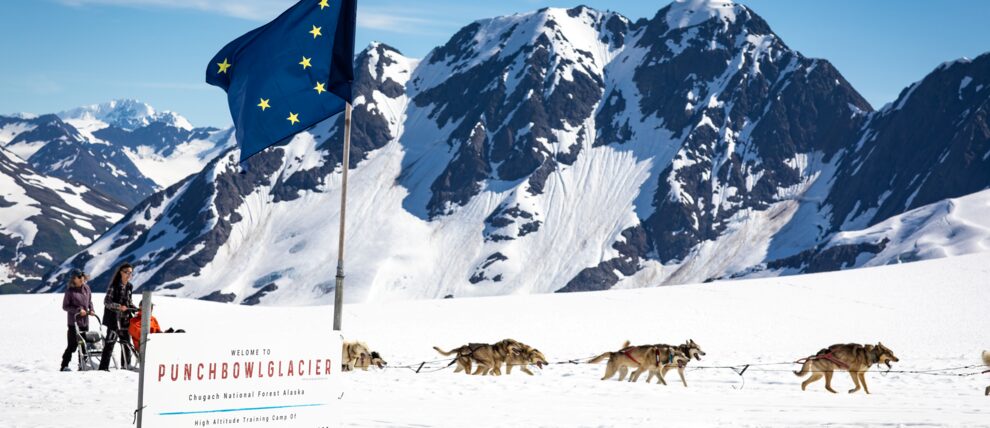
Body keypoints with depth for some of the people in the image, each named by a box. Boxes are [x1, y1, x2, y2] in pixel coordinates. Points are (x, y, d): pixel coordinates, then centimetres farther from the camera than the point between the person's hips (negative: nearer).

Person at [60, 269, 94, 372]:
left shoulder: (86, 288, 6)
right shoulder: (70, 291, -9)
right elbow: (65, 306, -7)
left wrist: (91, 309, 1)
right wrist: (78, 310, -17)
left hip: (85, 321, 6)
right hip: (74, 322, -6)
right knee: (73, 345, -8)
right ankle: (64, 366, -1)